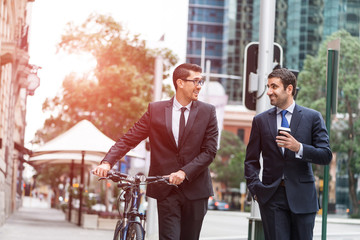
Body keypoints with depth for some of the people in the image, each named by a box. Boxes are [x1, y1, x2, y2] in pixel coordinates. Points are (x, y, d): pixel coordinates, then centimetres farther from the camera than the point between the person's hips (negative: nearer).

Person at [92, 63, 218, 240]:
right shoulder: (155, 110, 3)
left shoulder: (207, 112, 3)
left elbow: (209, 151, -2)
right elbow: (129, 139, 0)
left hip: (195, 190, 1)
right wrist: (107, 162, -16)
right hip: (166, 190, -1)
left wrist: (185, 172, -16)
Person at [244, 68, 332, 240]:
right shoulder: (260, 120, 9)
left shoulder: (312, 117, 4)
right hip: (271, 196, 1)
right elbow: (251, 161, 12)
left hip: (302, 197, -1)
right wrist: (255, 189, -1)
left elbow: (326, 156, -1)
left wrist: (299, 148, -17)